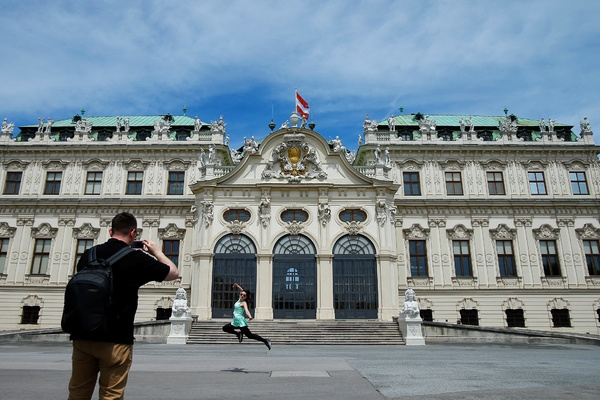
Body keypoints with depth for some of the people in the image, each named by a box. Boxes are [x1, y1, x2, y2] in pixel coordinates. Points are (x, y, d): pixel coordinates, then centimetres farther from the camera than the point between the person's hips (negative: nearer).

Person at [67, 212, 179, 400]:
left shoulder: (87, 255, 4)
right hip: (116, 339, -5)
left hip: (83, 335, 5)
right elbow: (174, 273, 0)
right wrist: (157, 252, 16)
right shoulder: (136, 258, -10)